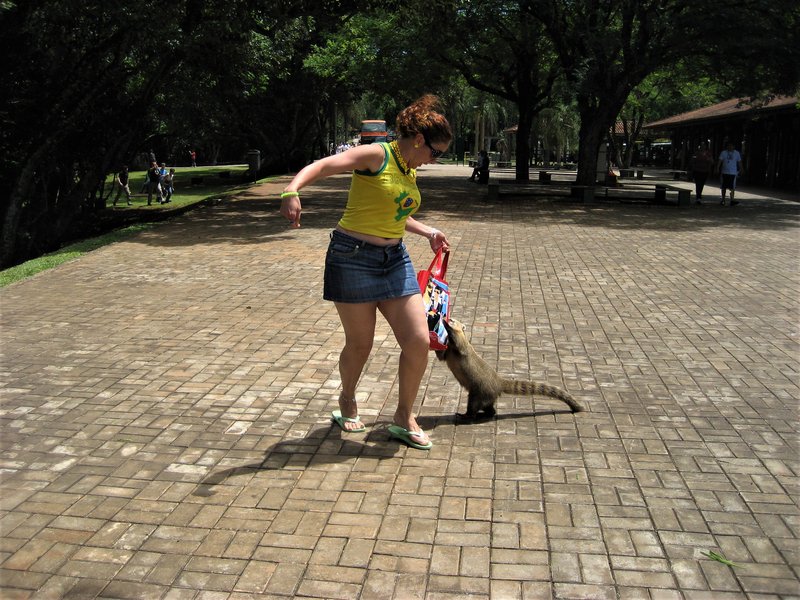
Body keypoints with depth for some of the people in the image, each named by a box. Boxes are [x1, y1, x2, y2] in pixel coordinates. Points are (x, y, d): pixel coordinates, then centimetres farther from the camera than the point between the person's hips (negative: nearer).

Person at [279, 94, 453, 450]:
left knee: (419, 341, -2)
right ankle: (347, 401, 36)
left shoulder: (410, 171, 13)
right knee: (360, 344, 5)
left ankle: (404, 419, 16)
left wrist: (428, 232, 31)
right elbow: (322, 166, -26)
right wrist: (292, 189, -44)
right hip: (354, 257, -7)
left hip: (395, 260, 7)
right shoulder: (377, 155, -11)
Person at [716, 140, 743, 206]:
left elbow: (739, 162, 12)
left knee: (732, 187, -10)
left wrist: (741, 170, 10)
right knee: (723, 187, 7)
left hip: (733, 173, -1)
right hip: (724, 172, 1)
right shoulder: (723, 153, 4)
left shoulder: (737, 153, 8)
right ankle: (723, 200, 18)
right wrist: (717, 168, -17)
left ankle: (732, 200, -14)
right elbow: (720, 161, -4)